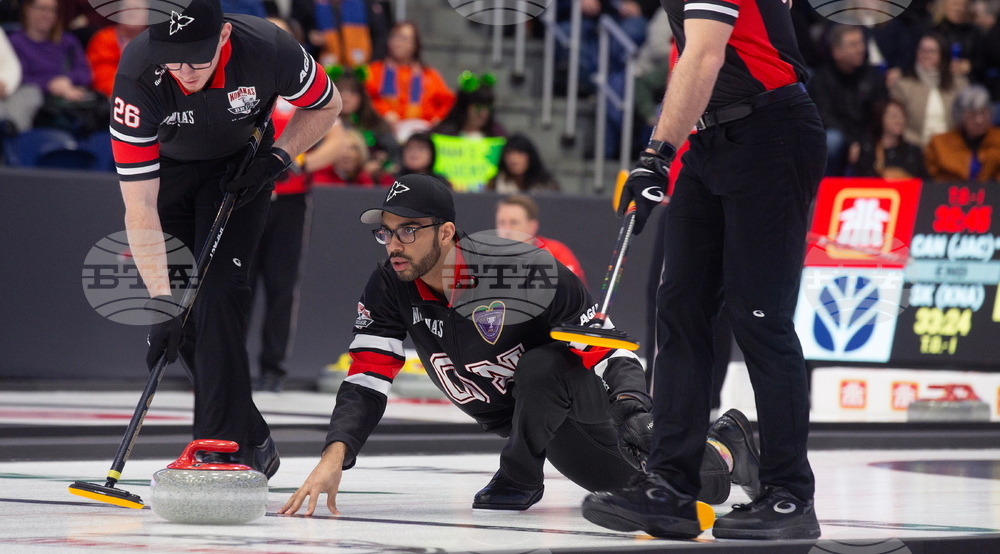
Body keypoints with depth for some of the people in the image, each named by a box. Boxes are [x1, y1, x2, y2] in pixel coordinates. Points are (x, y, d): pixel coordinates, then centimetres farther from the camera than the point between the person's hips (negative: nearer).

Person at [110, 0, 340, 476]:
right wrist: (160, 302, -40)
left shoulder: (267, 48, -34)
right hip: (166, 170, 1)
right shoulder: (138, 76, -36)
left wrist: (276, 158, -22)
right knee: (180, 318, -2)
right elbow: (140, 209, -35)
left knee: (218, 293, -17)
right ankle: (253, 442, 13)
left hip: (238, 169, -1)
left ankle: (223, 447, -16)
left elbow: (326, 106, -9)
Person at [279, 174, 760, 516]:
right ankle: (727, 447, 32)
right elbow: (365, 383, -19)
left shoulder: (525, 272, -33)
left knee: (539, 369, -37)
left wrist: (634, 410, -35)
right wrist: (334, 457, -35)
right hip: (509, 416, 6)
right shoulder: (389, 289, -16)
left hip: (573, 396, -5)